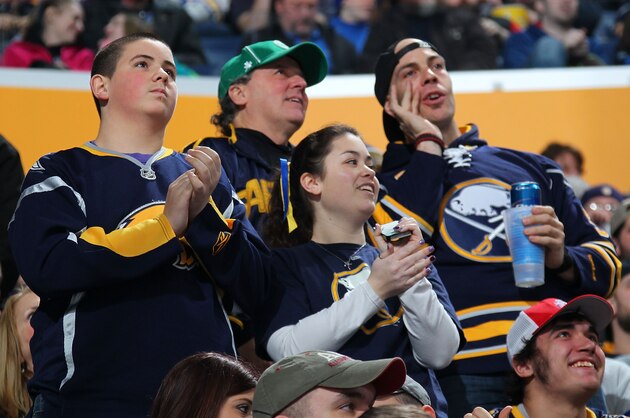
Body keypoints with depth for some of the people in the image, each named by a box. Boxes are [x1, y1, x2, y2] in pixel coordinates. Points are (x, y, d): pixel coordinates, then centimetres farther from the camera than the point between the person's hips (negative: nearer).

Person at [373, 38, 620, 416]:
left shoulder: (531, 168, 23)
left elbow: (607, 262, 20)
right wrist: (427, 143, 2)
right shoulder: (385, 183, 14)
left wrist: (563, 259, -3)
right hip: (465, 375, -3)